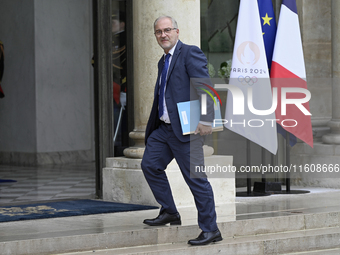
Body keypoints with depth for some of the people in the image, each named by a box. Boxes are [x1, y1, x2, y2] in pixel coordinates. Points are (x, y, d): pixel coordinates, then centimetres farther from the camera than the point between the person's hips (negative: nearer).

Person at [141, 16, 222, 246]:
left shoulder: (190, 54, -10)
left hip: (185, 129, -9)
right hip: (164, 128, 9)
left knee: (196, 178, -6)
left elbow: (205, 87, -18)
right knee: (150, 165, 12)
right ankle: (169, 213, 25)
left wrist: (206, 119, -26)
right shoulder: (163, 61, 18)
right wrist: (153, 126, 21)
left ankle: (210, 230, 1)